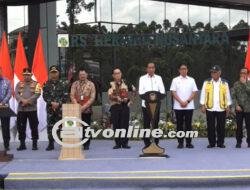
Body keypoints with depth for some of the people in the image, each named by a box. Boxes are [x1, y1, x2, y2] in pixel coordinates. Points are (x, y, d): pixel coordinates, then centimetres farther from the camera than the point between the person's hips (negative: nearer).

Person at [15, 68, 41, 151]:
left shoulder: (36, 84, 5)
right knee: (21, 127, 4)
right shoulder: (19, 84, 13)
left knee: (34, 126, -1)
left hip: (32, 109, -3)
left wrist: (28, 101, -17)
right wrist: (22, 100, -17)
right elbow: (16, 93, 1)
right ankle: (22, 144, 13)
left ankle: (35, 144, 8)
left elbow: (37, 94, -8)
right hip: (21, 109, 3)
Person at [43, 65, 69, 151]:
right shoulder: (47, 84, 9)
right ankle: (51, 144, 12)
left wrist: (58, 103, -13)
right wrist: (51, 103, -11)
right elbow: (45, 96, 3)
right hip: (50, 108, 2)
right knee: (50, 126, 3)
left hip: (60, 108, -2)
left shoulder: (63, 84, 3)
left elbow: (65, 96, -2)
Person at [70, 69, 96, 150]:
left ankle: (86, 144, 10)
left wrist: (84, 107, -13)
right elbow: (72, 95, 2)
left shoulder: (90, 84, 5)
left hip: (87, 109, -1)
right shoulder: (75, 84, 10)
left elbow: (92, 98, -2)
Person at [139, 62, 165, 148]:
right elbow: (141, 91, -3)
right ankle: (147, 143, 6)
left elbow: (162, 90, 2)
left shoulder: (158, 78, 11)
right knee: (146, 123, 0)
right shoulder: (142, 78, 8)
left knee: (156, 123, 1)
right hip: (146, 104, -1)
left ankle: (156, 142, 7)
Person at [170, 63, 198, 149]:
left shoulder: (191, 80, 9)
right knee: (179, 124, 2)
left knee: (188, 124, 2)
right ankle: (180, 142, 7)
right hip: (178, 106, -1)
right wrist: (181, 102, -11)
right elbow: (173, 92, -1)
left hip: (189, 106, 1)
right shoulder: (175, 80, 5)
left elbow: (194, 92, 3)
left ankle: (188, 142, 7)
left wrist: (187, 101, -10)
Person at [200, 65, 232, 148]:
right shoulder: (206, 82, 5)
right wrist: (203, 105, -2)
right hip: (210, 108, 0)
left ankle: (220, 143, 14)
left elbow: (228, 95, 10)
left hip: (221, 109, 0)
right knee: (210, 127, 3)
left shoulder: (224, 83, 7)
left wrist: (228, 106, 4)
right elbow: (203, 94, 5)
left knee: (221, 127, 4)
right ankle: (211, 143, 12)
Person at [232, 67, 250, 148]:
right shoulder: (236, 84, 5)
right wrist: (236, 105, -7)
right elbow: (233, 96, 2)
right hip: (239, 108, 0)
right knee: (239, 126, 4)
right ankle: (238, 141, 12)